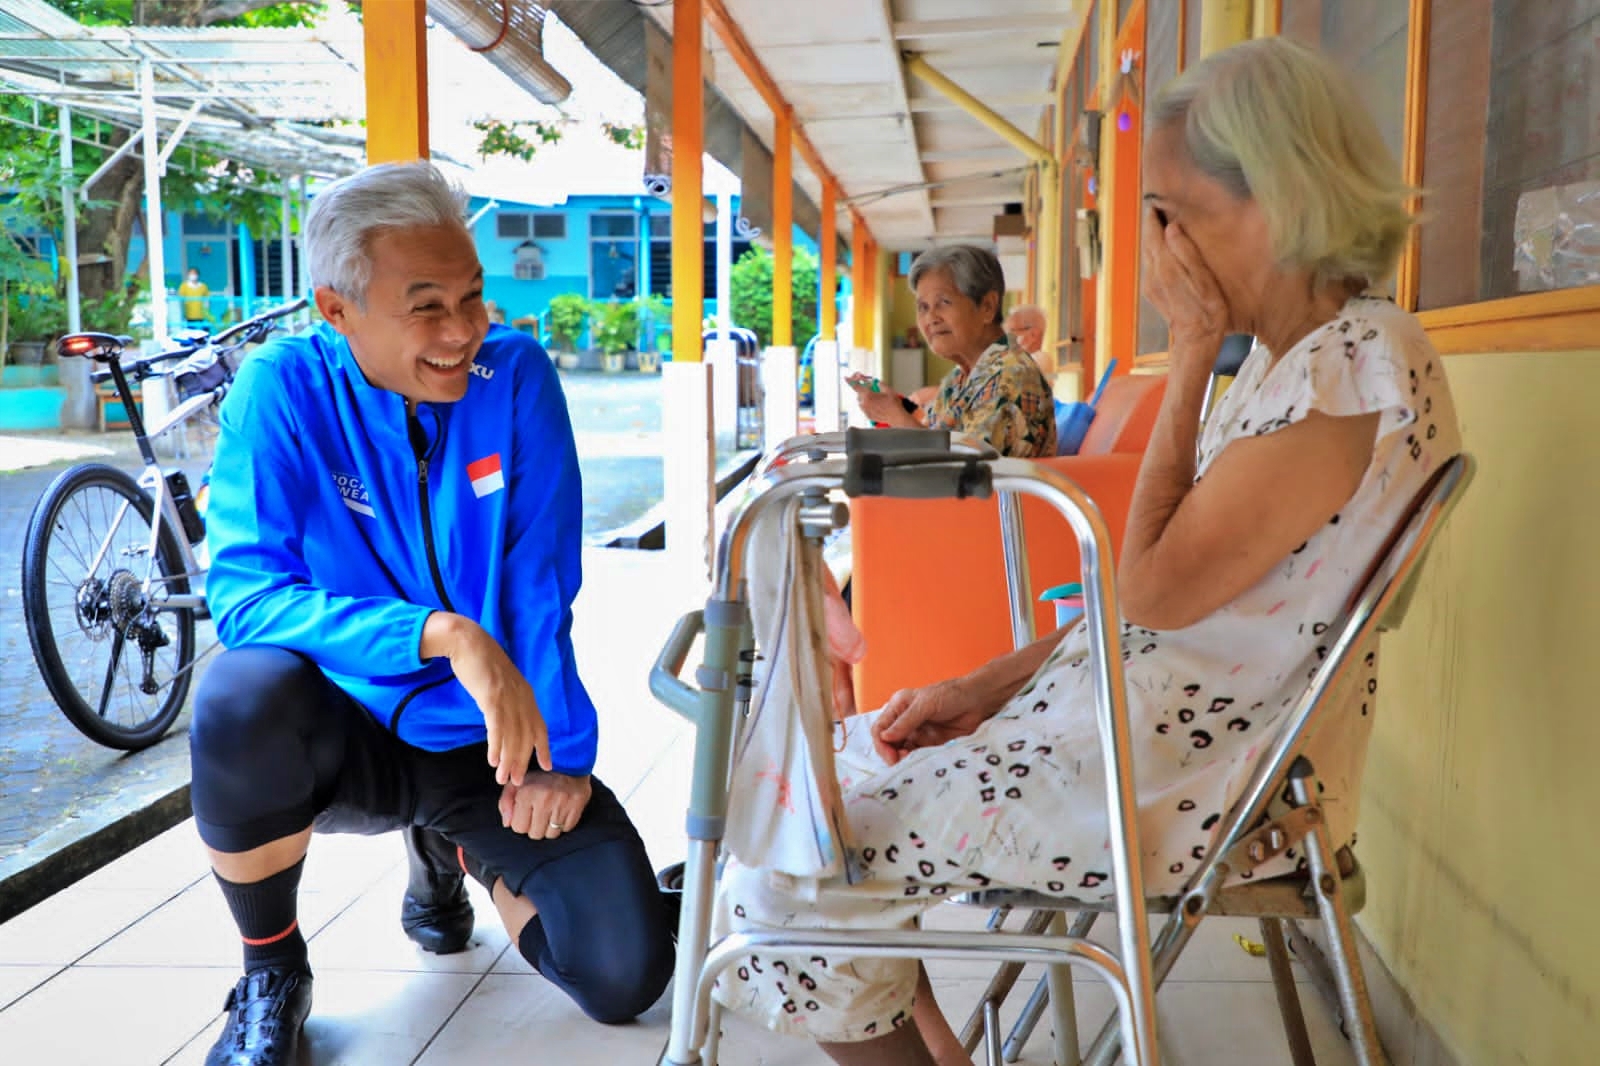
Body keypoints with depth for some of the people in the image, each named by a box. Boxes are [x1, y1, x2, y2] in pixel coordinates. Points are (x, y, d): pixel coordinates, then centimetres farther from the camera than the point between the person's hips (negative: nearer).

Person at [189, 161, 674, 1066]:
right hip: (346, 734, -1)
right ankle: (272, 974, -4)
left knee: (627, 972, -12)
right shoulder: (286, 387, -12)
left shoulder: (515, 374, -9)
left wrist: (562, 754, -12)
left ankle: (451, 853, 22)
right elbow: (246, 592, -22)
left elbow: (541, 586, -8)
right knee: (245, 695, -35)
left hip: (493, 742, 2)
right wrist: (443, 634, -34)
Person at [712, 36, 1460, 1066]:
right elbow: (1163, 585, 11)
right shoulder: (1299, 357, 11)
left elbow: (1153, 590, -20)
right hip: (1147, 715, 10)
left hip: (1196, 782, -10)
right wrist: (988, 686, 5)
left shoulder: (1362, 368, -20)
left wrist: (1191, 356, -14)